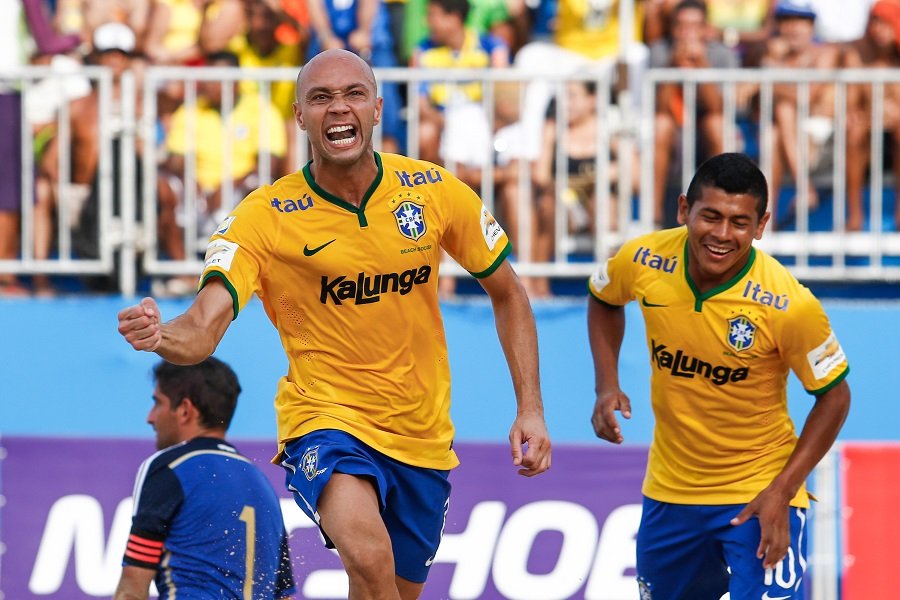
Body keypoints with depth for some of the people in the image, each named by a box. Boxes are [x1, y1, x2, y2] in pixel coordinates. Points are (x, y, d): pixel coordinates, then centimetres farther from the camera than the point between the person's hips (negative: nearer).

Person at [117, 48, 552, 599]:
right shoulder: (264, 217, -12)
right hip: (325, 420, -4)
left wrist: (531, 410, 0)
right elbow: (203, 330, -23)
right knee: (367, 553, -33)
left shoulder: (435, 191, -4)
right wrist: (160, 335, -47)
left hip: (423, 438, 4)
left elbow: (507, 293, 9)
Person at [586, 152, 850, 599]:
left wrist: (782, 491, -18)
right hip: (669, 491, 5)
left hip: (760, 495, -5)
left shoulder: (788, 305, -25)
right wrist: (607, 387, -3)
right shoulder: (644, 261, -14)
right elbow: (603, 301, 10)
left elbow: (833, 396, -12)